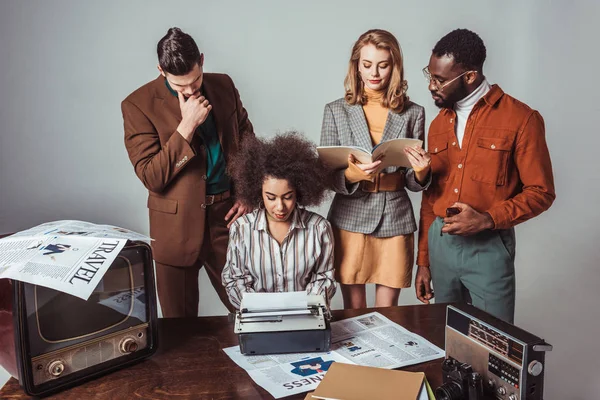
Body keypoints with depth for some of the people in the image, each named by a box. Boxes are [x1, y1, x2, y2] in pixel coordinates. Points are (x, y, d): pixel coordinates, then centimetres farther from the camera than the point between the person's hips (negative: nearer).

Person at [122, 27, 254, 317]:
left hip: (227, 214, 3)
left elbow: (248, 140, 15)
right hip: (178, 225, -2)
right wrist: (187, 125, -21)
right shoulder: (138, 105, -9)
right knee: (179, 321, 11)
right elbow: (151, 177, -14)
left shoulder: (224, 86, 4)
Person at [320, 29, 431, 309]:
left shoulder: (413, 113, 2)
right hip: (350, 220, 0)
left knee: (388, 311, 8)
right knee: (353, 309, 10)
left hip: (395, 221, 1)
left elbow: (413, 183, 6)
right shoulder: (336, 111, 0)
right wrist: (351, 174, -23)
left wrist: (421, 172, -17)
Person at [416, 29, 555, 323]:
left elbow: (540, 192, -6)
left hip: (488, 247, -5)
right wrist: (423, 261, 13)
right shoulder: (439, 124, 10)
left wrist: (487, 219, -21)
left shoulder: (521, 119, -7)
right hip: (440, 243, 5)